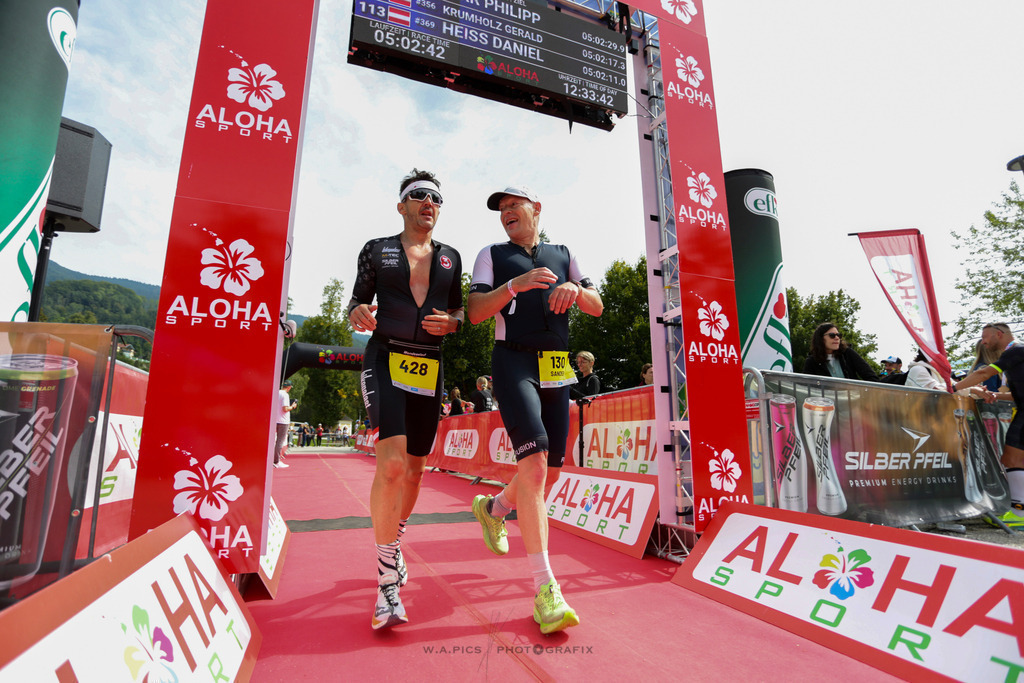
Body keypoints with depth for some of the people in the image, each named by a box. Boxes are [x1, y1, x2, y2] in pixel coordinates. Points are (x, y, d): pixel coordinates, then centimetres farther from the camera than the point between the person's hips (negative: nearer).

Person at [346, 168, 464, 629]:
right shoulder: (376, 250, 7)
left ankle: (393, 544, 37)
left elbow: (458, 312, 17)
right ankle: (387, 580, -9)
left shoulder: (450, 258, 14)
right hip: (385, 361, -3)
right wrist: (359, 314, -16)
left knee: (414, 468, 11)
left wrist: (449, 323, -6)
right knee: (392, 462, -21)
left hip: (429, 369, 4)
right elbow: (356, 304, 7)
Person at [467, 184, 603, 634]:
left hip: (556, 370, 5)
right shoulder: (492, 256, 9)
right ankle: (546, 590, -15)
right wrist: (516, 285, -17)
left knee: (550, 472, 9)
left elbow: (596, 308, 11)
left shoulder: (563, 256, 18)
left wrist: (575, 290, -11)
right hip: (514, 363, -4)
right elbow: (475, 312, -3)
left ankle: (492, 509, 38)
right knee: (533, 463, -20)